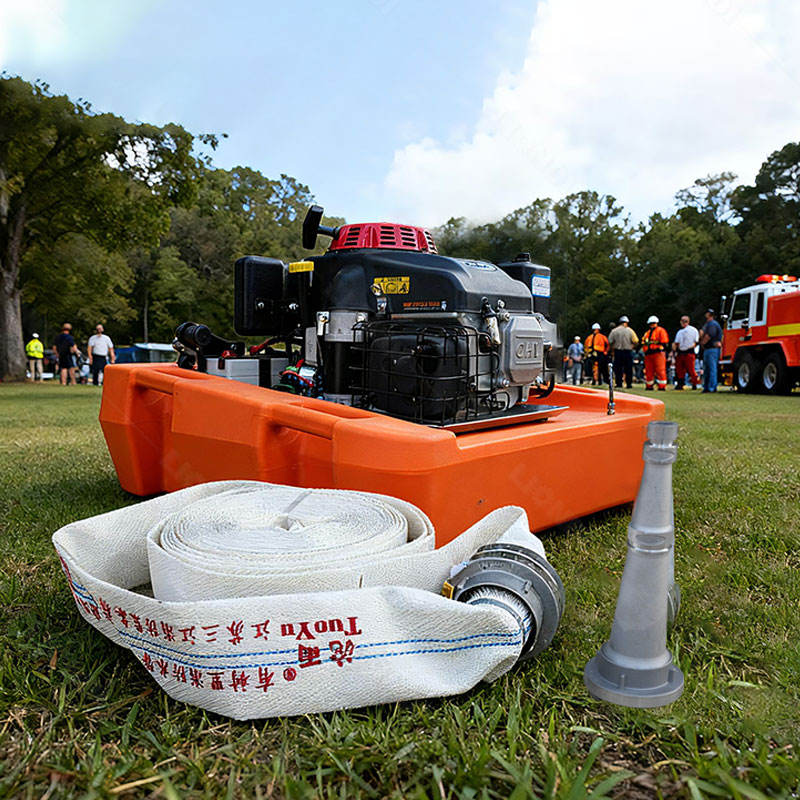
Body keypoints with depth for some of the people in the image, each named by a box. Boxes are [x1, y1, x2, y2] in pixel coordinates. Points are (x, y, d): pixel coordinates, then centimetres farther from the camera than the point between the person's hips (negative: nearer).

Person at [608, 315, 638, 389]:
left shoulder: (614, 331, 0)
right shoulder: (630, 330, -2)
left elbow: (610, 342, -1)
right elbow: (636, 341, -4)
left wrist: (612, 351, 11)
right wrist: (632, 347, 14)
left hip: (617, 352, 1)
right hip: (628, 352, -1)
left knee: (618, 369, 5)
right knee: (628, 369, 6)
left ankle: (618, 384, 4)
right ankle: (629, 384, 8)